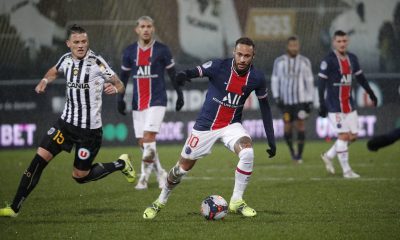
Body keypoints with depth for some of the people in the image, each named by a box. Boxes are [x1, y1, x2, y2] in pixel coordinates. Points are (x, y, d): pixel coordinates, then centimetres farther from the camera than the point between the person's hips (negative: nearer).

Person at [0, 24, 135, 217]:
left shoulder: (96, 62, -13)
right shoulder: (66, 59, 2)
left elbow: (120, 85, -7)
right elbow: (54, 71, 26)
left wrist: (114, 88, -30)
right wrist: (45, 80, 4)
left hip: (90, 128, -4)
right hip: (67, 122, 4)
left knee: (80, 177, 3)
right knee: (39, 159, -9)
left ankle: (121, 164, 27)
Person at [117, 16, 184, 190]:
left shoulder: (162, 50, -2)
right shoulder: (129, 52, 6)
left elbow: (173, 74, 5)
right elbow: (124, 76, 15)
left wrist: (179, 95, 6)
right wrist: (120, 98, 10)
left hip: (157, 102, -4)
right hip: (138, 103, 4)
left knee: (148, 137, -16)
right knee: (143, 142, 3)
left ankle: (144, 176, -10)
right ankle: (160, 173, 18)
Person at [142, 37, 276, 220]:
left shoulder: (256, 78, -8)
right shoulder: (219, 66, -18)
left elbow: (265, 106, 5)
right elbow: (196, 72, -27)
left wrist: (271, 140, 5)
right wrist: (184, 74, -53)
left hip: (231, 125, 2)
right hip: (206, 125, -2)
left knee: (248, 153, -28)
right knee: (183, 167, 6)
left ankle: (237, 201, -12)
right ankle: (160, 201, 32)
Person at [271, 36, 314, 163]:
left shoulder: (304, 62, 3)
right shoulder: (279, 61, 3)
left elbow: (309, 82, 6)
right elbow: (275, 80, 7)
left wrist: (310, 100, 2)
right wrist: (276, 97, -4)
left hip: (301, 99, -1)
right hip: (285, 100, 1)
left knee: (300, 124, -9)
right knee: (288, 127, 0)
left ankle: (299, 155, -4)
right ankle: (291, 150, 26)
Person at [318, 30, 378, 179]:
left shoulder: (352, 59, 9)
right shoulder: (328, 61, -11)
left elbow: (360, 78, 22)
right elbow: (321, 83, -12)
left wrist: (371, 93, 25)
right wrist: (322, 104, -18)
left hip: (349, 104, 7)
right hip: (335, 105, -7)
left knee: (353, 136, 5)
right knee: (343, 135, -8)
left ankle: (328, 156, 24)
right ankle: (346, 170, 0)